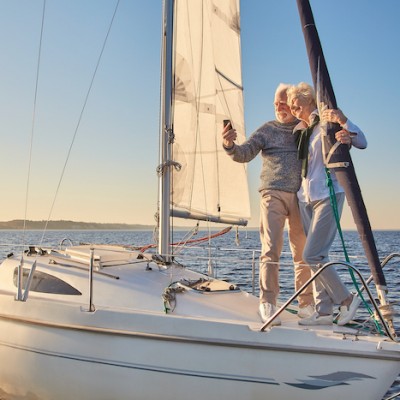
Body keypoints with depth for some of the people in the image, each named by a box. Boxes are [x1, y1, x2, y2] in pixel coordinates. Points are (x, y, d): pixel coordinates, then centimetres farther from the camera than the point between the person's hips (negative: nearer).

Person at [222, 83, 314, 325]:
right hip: (274, 194, -2)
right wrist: (230, 145, -21)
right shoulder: (268, 130, 10)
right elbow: (245, 154, 1)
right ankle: (268, 304, -8)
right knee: (271, 249, -12)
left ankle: (306, 305, 15)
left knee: (304, 253, 5)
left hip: (301, 196, 2)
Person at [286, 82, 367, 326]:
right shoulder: (300, 130, 15)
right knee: (317, 257, 6)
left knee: (312, 255, -12)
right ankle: (324, 312, 11)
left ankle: (347, 299, 5)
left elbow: (362, 143, -15)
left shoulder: (327, 122, -6)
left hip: (328, 195, -7)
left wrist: (343, 121, -33)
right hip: (306, 197, 7)